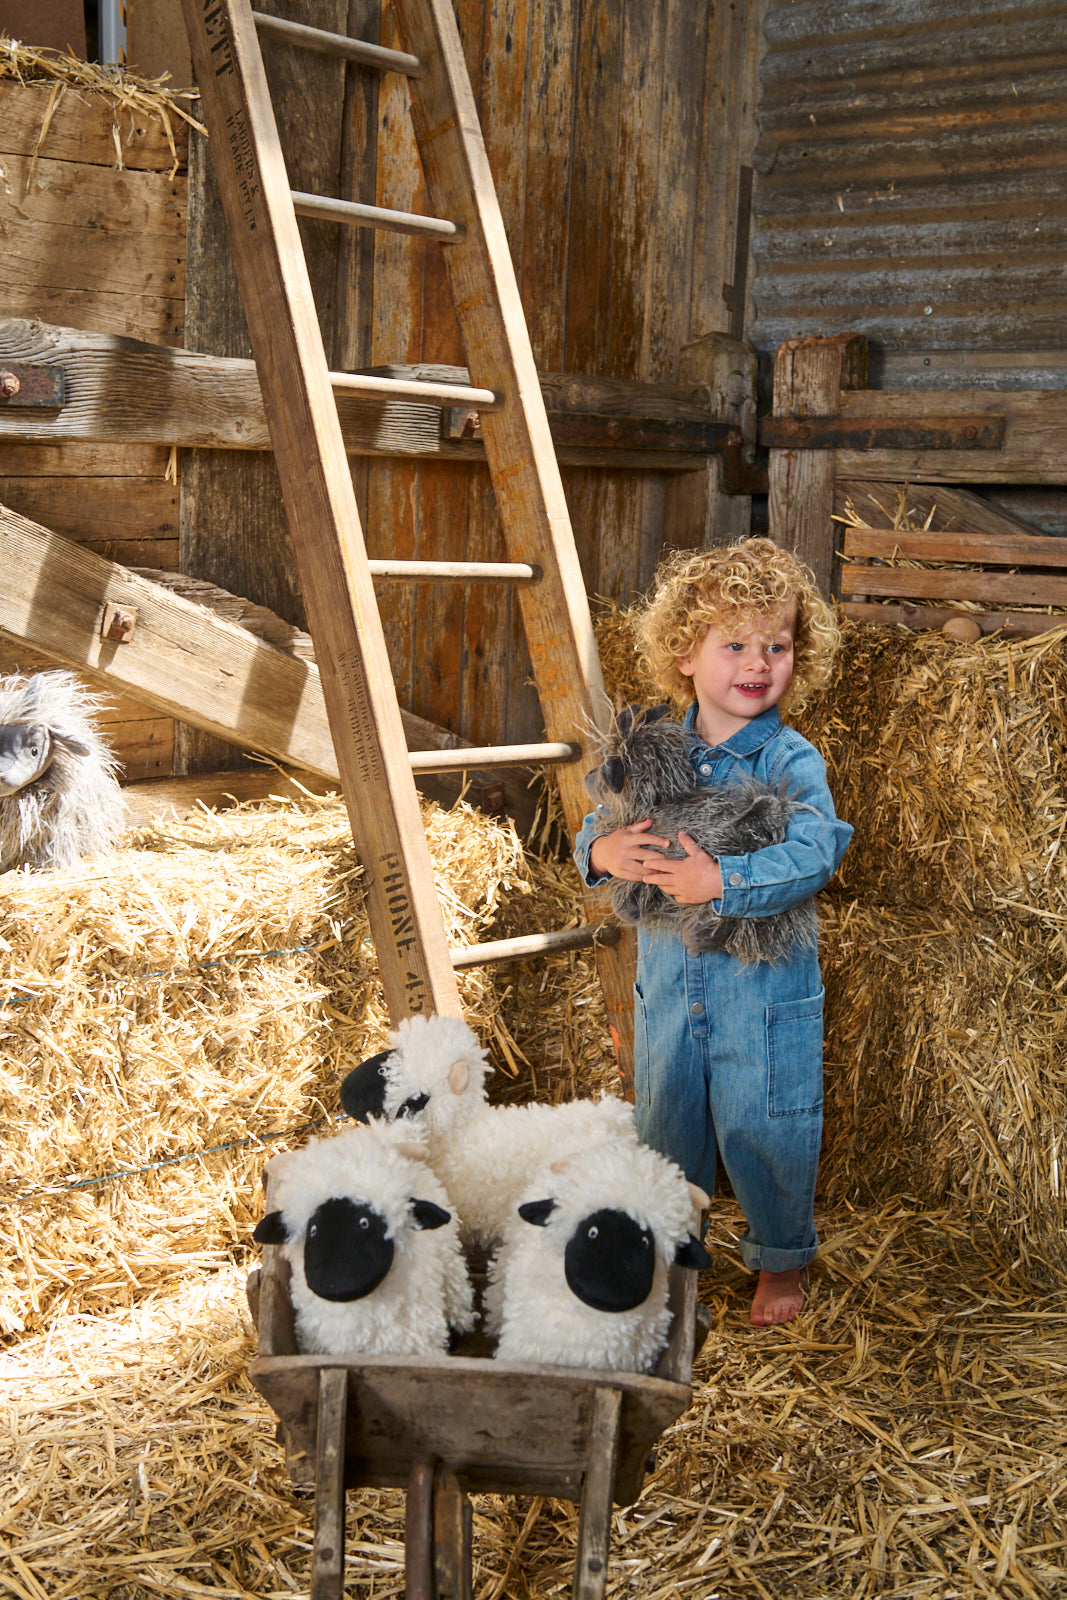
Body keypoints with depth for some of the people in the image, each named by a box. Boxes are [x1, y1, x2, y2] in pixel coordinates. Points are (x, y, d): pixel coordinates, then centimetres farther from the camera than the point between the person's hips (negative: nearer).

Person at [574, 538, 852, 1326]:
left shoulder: (791, 762, -15)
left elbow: (814, 852, -28)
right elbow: (599, 828, 3)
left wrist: (722, 883, -38)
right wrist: (601, 852, -21)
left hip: (765, 985, -4)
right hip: (668, 975, 4)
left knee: (763, 1127, 7)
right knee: (665, 1116, 20)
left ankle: (782, 1259, 33)